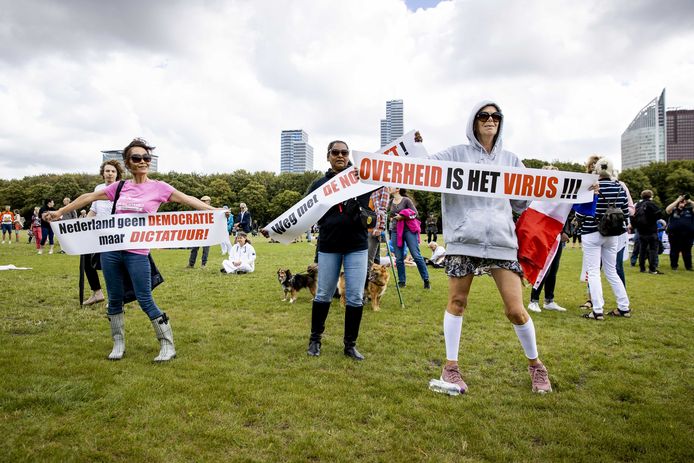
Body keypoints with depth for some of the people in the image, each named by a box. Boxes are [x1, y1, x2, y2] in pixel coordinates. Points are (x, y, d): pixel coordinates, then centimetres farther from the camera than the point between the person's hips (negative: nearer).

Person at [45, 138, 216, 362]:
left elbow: (188, 199, -8)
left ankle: (168, 345, 7)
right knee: (115, 299, 11)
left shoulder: (158, 187, -1)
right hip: (110, 249, 4)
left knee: (145, 301, -4)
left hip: (137, 253, -4)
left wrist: (213, 211, -19)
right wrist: (60, 211, 21)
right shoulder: (119, 187, 9)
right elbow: (89, 197, 17)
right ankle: (118, 344, 27)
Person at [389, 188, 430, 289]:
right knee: (399, 259, 4)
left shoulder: (406, 200, -1)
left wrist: (403, 217, -14)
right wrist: (391, 219, 10)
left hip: (409, 230, -5)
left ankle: (426, 280, 2)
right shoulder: (390, 202, 13)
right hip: (395, 231, 5)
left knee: (417, 256, -7)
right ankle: (402, 281, 14)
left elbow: (415, 213, -7)